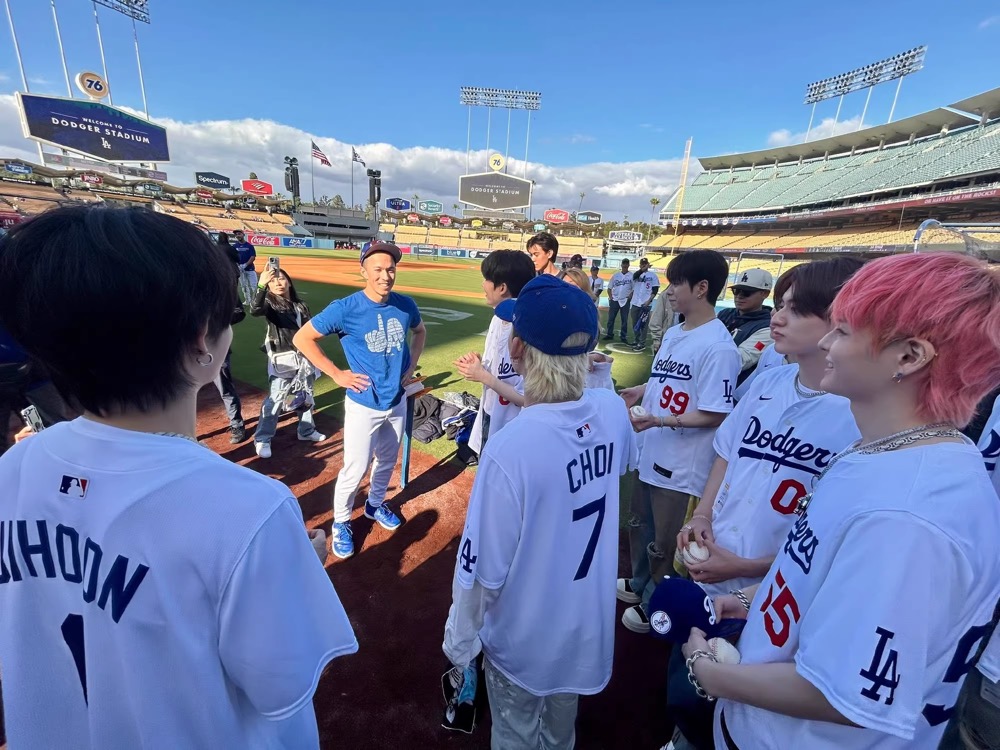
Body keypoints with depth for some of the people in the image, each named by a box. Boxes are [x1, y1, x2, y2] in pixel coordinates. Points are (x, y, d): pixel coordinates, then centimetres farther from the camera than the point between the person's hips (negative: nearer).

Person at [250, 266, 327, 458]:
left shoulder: (301, 306, 6)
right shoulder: (269, 303, -6)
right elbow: (255, 310, -30)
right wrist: (261, 285, -45)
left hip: (303, 357, 5)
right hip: (282, 359, -5)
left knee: (306, 397, 17)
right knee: (275, 400, -5)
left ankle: (307, 431, 35)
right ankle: (262, 439, 9)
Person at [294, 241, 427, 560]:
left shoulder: (405, 305, -5)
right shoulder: (345, 308, -18)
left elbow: (420, 331, 17)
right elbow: (302, 338, -10)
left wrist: (411, 366, 7)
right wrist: (336, 373, -12)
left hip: (397, 401, 5)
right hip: (364, 404, -5)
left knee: (387, 461, 21)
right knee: (355, 469, 3)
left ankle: (375, 505, 47)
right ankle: (341, 523, 29)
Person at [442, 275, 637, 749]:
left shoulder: (510, 448, -36)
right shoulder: (614, 412, -17)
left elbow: (483, 569, -25)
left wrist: (459, 640, -5)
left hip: (524, 639, -5)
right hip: (589, 623, 5)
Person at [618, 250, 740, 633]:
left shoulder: (718, 347, -22)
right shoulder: (673, 333, 6)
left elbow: (714, 415, -21)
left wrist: (659, 420, -29)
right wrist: (639, 392, 1)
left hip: (681, 463, -9)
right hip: (651, 452, 9)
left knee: (662, 541, 12)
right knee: (640, 525, 26)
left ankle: (653, 605, 37)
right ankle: (639, 584, 50)